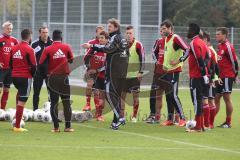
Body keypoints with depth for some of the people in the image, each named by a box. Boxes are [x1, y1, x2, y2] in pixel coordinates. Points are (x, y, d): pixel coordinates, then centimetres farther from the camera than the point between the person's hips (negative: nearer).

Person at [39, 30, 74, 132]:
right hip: (64, 77, 1)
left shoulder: (47, 49, -7)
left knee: (54, 103, 5)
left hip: (52, 77, -1)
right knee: (66, 102, 7)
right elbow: (71, 59, 9)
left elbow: (41, 63, -8)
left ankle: (56, 127, 1)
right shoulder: (66, 47, -3)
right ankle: (68, 126, 4)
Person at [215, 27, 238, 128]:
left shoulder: (228, 46, -14)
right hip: (220, 77, 9)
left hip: (227, 76, -9)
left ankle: (228, 122, 3)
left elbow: (234, 61, -14)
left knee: (227, 98, -3)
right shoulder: (220, 46, 15)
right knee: (216, 98, 10)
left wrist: (235, 74, -8)